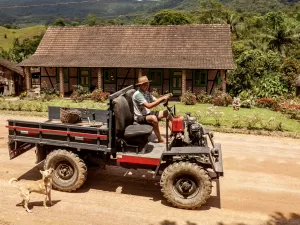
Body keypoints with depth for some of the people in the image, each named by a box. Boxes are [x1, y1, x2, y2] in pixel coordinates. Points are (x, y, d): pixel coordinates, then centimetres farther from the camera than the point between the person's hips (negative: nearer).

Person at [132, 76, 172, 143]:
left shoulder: (146, 93, 10)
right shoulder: (137, 94, -19)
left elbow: (155, 100, 6)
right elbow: (148, 106, -29)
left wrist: (164, 97, -13)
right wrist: (162, 99, -29)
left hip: (148, 114, 9)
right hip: (140, 117, -9)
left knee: (166, 112, 0)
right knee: (153, 118, -38)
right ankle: (160, 139, -21)